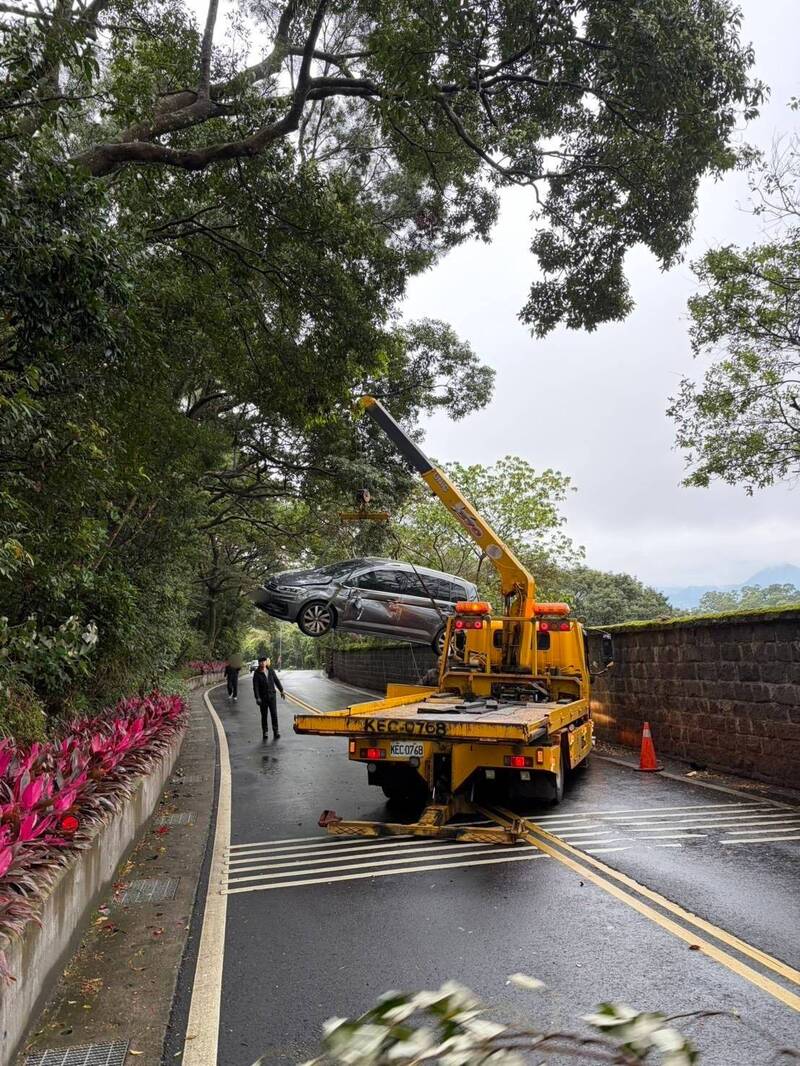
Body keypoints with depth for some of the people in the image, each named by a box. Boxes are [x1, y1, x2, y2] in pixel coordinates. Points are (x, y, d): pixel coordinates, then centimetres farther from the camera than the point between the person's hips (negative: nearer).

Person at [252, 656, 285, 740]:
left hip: (272, 696, 2)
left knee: (274, 714, -3)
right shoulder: (257, 674, -8)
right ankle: (265, 733, 15)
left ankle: (276, 733, 0)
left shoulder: (271, 671, 2)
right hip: (263, 697, -2)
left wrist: (281, 691, 13)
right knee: (264, 716, 4)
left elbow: (276, 680, 12)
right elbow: (255, 687, -13)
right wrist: (257, 698, -22)